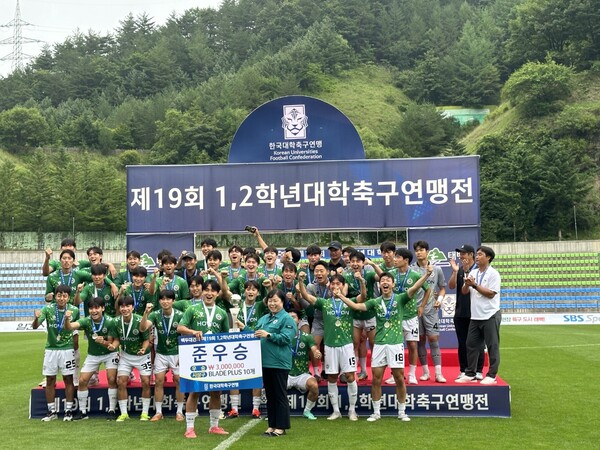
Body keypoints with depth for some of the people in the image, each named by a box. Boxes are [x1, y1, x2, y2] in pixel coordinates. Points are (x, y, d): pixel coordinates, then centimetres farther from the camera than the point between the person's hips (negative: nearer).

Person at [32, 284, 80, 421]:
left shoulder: (74, 310, -7)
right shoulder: (48, 309, -9)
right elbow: (35, 326, -16)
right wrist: (37, 318, -37)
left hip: (67, 349, -1)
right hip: (50, 349, 1)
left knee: (68, 380, 3)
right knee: (50, 380, 6)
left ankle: (68, 411, 11)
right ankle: (51, 411, 16)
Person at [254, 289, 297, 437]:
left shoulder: (287, 319, -6)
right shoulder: (263, 318, 17)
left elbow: (286, 338, -16)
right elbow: (257, 334, 20)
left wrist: (268, 335, -20)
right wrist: (254, 335, -2)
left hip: (279, 362, -7)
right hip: (265, 362, 7)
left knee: (280, 395, 0)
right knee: (269, 395, 13)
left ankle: (281, 427, 7)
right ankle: (272, 425, 22)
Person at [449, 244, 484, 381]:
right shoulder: (459, 270, 11)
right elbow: (451, 286, 1)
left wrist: (466, 271, -23)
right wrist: (455, 271, -11)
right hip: (460, 313, 5)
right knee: (462, 344, 9)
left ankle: (478, 371, 10)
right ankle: (463, 371, 16)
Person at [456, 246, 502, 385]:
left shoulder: (493, 274, -7)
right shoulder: (473, 273, 11)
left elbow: (491, 293, -15)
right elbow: (464, 292, 10)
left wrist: (474, 285, -15)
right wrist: (467, 285, -11)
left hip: (490, 316, -6)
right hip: (475, 316, 7)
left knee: (492, 347, 1)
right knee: (471, 345, 8)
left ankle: (491, 376, 7)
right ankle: (470, 374, 15)